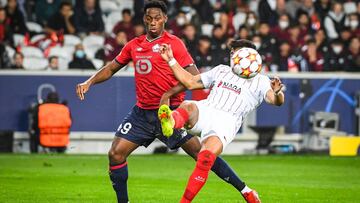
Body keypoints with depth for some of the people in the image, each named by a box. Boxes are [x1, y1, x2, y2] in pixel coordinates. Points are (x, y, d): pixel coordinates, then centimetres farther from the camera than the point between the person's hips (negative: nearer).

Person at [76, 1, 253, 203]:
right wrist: (89, 82, 7)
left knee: (201, 153, -10)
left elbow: (194, 76, -12)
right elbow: (111, 69, 21)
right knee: (116, 154, -3)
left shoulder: (174, 43, -6)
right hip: (142, 111, 5)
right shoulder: (134, 45, 11)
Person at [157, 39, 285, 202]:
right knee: (188, 107, -35)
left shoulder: (259, 81, 17)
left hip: (226, 121, -3)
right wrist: (171, 60, 26)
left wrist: (277, 93, -26)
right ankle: (171, 121, -70)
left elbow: (276, 101, -1)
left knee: (206, 158, -29)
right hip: (203, 111, 3)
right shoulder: (221, 70, 32)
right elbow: (190, 82, 32)